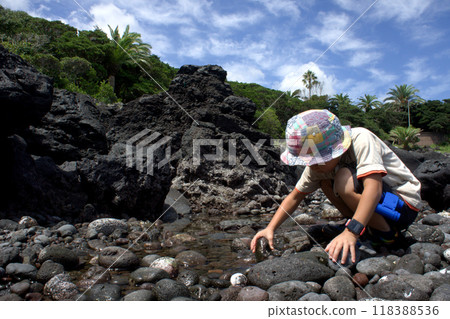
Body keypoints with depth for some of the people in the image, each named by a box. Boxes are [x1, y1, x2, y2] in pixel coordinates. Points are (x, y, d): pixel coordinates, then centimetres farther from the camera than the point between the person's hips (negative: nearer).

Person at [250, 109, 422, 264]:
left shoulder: (361, 139, -27)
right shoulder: (320, 162, -7)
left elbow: (373, 187, -40)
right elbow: (295, 197, -3)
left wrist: (351, 231, -50)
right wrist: (270, 228, -14)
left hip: (404, 204, -7)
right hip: (372, 204, 7)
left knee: (344, 180, -28)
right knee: (324, 180, 2)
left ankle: (386, 233, -8)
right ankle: (370, 226, 2)